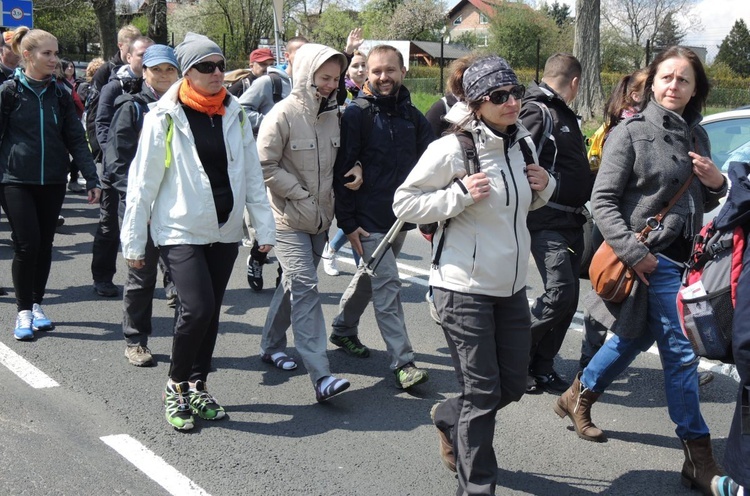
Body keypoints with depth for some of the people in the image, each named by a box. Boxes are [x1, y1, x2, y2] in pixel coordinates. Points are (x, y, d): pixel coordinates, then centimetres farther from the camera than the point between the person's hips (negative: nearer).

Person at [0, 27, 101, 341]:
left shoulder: (59, 94, 6)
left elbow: (76, 139, 7)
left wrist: (91, 178, 1)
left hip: (53, 181, 4)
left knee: (45, 244, 8)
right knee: (27, 244, -8)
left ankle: (37, 304, 24)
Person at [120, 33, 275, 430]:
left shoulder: (234, 114, 4)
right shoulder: (164, 117, -8)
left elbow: (252, 174, 7)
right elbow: (143, 182, -6)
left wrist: (264, 226, 3)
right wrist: (134, 241, -4)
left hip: (225, 230, 5)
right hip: (180, 230, -4)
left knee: (210, 312, 10)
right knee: (197, 308, -16)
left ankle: (196, 387, 27)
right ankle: (176, 386, 7)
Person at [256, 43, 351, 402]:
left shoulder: (333, 113, 6)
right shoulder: (284, 114, -13)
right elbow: (265, 166, -15)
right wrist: (301, 196, -15)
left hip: (320, 217, 7)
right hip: (289, 218, -7)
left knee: (295, 283, 16)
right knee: (305, 286, -13)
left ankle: (271, 345, 35)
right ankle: (320, 376, -16)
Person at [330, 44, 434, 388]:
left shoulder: (412, 115, 8)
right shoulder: (357, 114, -8)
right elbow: (342, 171, -9)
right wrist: (348, 222, -12)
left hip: (400, 216, 6)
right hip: (369, 219, -6)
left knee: (371, 276, 19)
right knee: (387, 286, -8)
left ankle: (343, 329, 39)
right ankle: (403, 362, -6)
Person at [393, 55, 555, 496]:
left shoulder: (524, 143, 6)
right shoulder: (452, 149, -15)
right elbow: (404, 203, -11)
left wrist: (544, 187, -1)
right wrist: (459, 195, -23)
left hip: (512, 287, 7)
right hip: (466, 289, -7)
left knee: (513, 385, 16)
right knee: (483, 394, 1)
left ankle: (450, 418, 43)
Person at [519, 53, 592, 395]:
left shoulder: (564, 115, 20)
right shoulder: (537, 112, -10)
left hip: (572, 222, 10)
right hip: (547, 222, -10)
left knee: (568, 297, 8)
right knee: (560, 293, -16)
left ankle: (541, 367, 16)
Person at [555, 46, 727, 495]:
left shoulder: (696, 135, 11)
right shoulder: (631, 133, -8)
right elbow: (603, 201, -11)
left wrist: (717, 184, -1)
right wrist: (634, 253, -18)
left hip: (685, 256, 7)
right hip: (653, 259, -7)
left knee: (636, 337, 17)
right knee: (682, 352, -4)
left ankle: (579, 397, 38)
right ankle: (699, 458, 6)